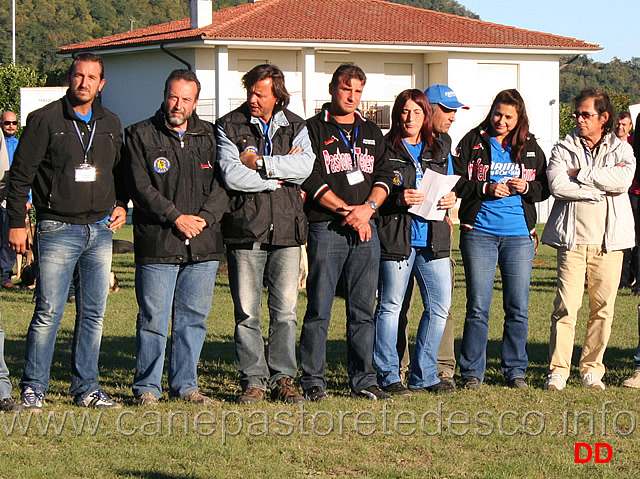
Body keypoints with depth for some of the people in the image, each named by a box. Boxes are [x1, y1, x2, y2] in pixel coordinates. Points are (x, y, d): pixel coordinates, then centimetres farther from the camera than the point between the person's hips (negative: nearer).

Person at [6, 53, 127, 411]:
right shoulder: (45, 120, -3)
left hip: (101, 230, 5)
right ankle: (34, 388, 2)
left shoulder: (110, 124, 12)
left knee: (94, 313, 7)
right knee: (49, 312, -7)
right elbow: (21, 175, -3)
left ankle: (86, 388, 15)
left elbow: (120, 171, 25)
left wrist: (121, 204, 9)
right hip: (58, 230, -5)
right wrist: (17, 223, -6)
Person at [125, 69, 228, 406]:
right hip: (157, 245, -3)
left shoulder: (209, 136, 12)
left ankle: (185, 385, 17)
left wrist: (204, 217, -9)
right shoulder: (141, 136, 3)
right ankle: (147, 387, 8)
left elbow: (223, 184, 7)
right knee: (153, 318, -2)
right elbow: (141, 187, -5)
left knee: (194, 317, 7)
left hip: (203, 245, 3)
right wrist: (176, 218, -12)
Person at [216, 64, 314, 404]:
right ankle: (253, 380, 7)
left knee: (286, 311, 3)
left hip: (286, 230, 2)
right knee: (247, 312, 0)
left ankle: (283, 379, 10)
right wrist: (279, 176, -6)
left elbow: (304, 165, -7)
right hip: (245, 230, -2)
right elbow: (231, 175, -11)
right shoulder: (229, 127, 4)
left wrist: (259, 163, -10)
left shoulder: (295, 127, 12)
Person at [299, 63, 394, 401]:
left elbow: (384, 176, 11)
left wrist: (367, 208, -7)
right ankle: (313, 382, 0)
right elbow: (311, 179, -7)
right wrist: (347, 212, -11)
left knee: (363, 310, 5)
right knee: (319, 310, -4)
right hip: (326, 229, -4)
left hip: (365, 230, 5)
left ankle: (363, 380, 10)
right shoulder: (314, 129, 2)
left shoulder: (371, 133, 18)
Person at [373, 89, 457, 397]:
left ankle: (424, 375, 14)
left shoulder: (439, 150, 16)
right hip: (396, 238, -5)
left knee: (440, 306, 3)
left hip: (433, 238, 5)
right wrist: (398, 199, -19)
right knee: (390, 306, -1)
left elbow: (450, 186, 24)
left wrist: (451, 199, 2)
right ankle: (388, 377, 7)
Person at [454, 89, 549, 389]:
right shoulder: (473, 142, 3)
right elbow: (455, 181, -1)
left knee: (518, 308, 4)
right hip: (479, 232, -2)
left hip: (519, 235, 2)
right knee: (478, 306, -1)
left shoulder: (531, 148, 10)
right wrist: (485, 188, -14)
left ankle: (516, 370, 15)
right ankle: (472, 371, 7)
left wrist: (527, 188, -8)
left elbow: (545, 187, 12)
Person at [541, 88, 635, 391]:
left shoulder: (621, 150, 10)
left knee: (603, 308, 2)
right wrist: (600, 186, -10)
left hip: (609, 240, 1)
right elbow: (557, 186, -9)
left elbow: (622, 181, -11)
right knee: (566, 305, -9)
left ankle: (592, 369, 12)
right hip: (573, 237, -1)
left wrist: (580, 174, -9)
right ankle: (558, 370, -3)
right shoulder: (563, 149, 9)